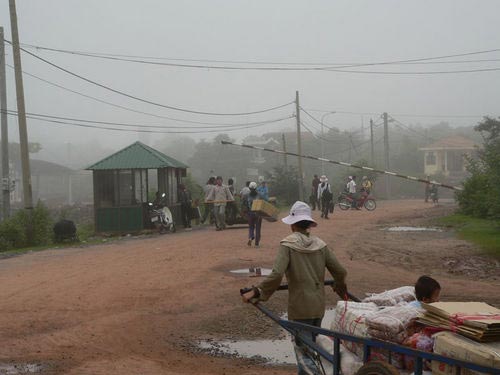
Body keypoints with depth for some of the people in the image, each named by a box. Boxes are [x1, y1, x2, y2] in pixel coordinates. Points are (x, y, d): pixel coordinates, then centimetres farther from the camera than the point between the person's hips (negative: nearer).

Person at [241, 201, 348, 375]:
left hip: (300, 308, -5)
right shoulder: (320, 244, 3)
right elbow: (340, 272, 4)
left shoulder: (288, 244, -10)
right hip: (318, 306, 5)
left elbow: (276, 275, -22)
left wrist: (256, 292, -12)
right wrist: (340, 287, 25)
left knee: (302, 351, 1)